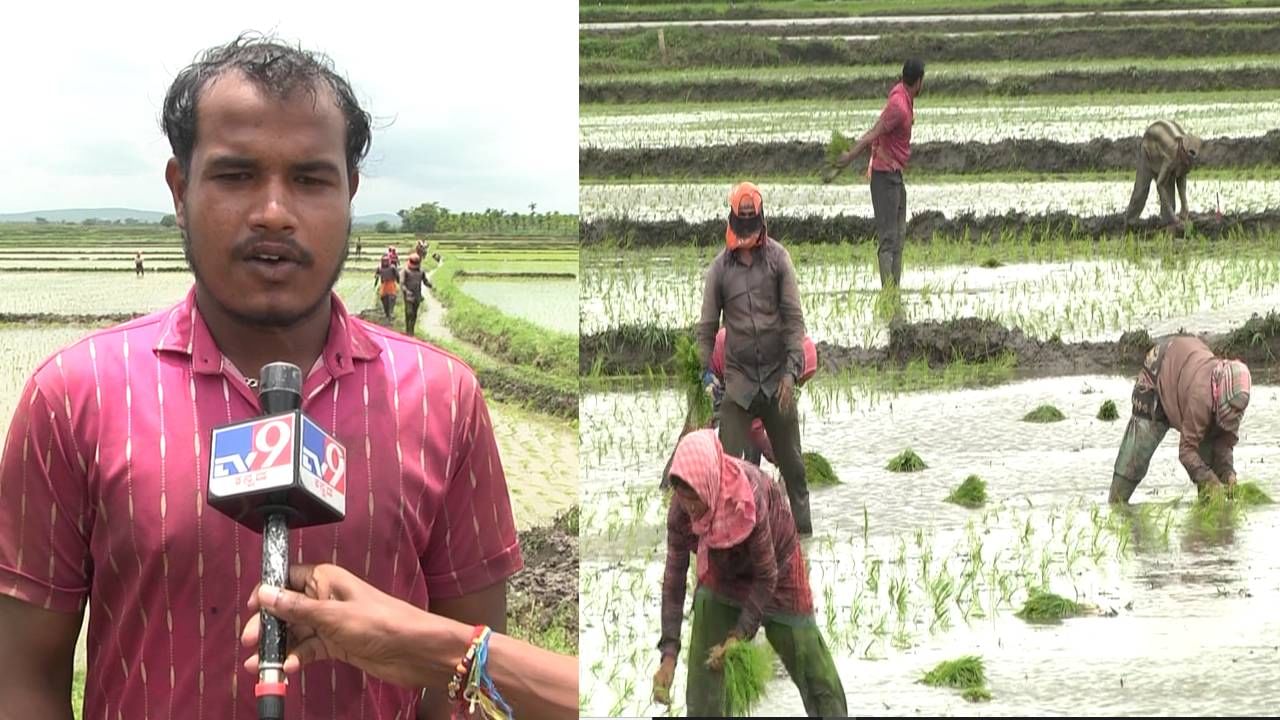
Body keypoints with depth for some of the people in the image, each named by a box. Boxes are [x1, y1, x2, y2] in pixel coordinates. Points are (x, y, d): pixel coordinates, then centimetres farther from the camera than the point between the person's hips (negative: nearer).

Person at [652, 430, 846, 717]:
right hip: (722, 570, 3)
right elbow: (674, 577, -22)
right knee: (704, 665, -6)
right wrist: (669, 655, -27)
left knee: (809, 661, 5)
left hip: (776, 563, -3)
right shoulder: (681, 508, -29)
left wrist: (740, 635, -32)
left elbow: (766, 577, -28)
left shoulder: (749, 501, -41)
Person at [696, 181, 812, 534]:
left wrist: (791, 372, -11)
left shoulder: (778, 257, -2)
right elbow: (707, 328, 5)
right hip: (738, 379, 0)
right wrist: (705, 375, -2)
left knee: (792, 462, 10)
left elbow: (794, 318, -4)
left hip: (777, 377, 0)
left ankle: (804, 530, 22)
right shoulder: (719, 267, 1)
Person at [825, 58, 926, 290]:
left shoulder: (902, 94, 7)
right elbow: (871, 137, -24)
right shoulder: (899, 106, -21)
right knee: (889, 239, -10)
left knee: (898, 236, 11)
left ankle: (895, 290, 14)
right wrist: (842, 165, -25)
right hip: (885, 174, -10)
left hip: (895, 174, 10)